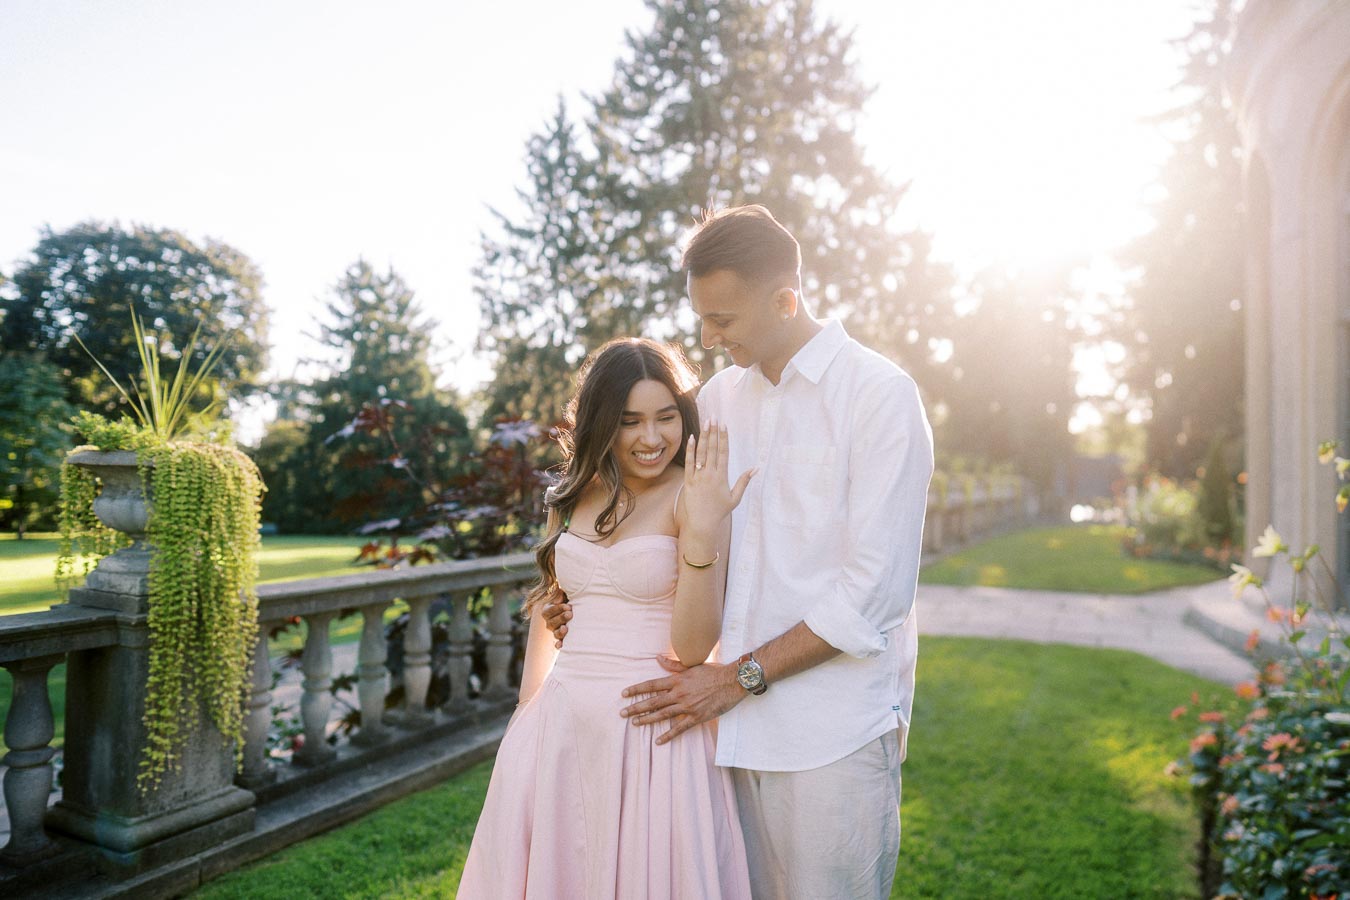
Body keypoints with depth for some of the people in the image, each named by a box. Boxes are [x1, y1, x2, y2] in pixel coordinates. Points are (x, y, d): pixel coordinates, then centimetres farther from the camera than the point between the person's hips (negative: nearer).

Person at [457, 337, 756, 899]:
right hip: (562, 723, 5)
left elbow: (692, 647, -17)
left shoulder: (693, 495, -10)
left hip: (652, 727, -5)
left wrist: (704, 532, -29)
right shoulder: (574, 497, 6)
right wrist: (527, 709, 16)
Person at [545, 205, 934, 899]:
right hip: (737, 722, 5)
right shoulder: (718, 397, 10)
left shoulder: (880, 393, -8)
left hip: (834, 734, -5)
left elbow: (875, 590, -13)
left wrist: (742, 677, -12)